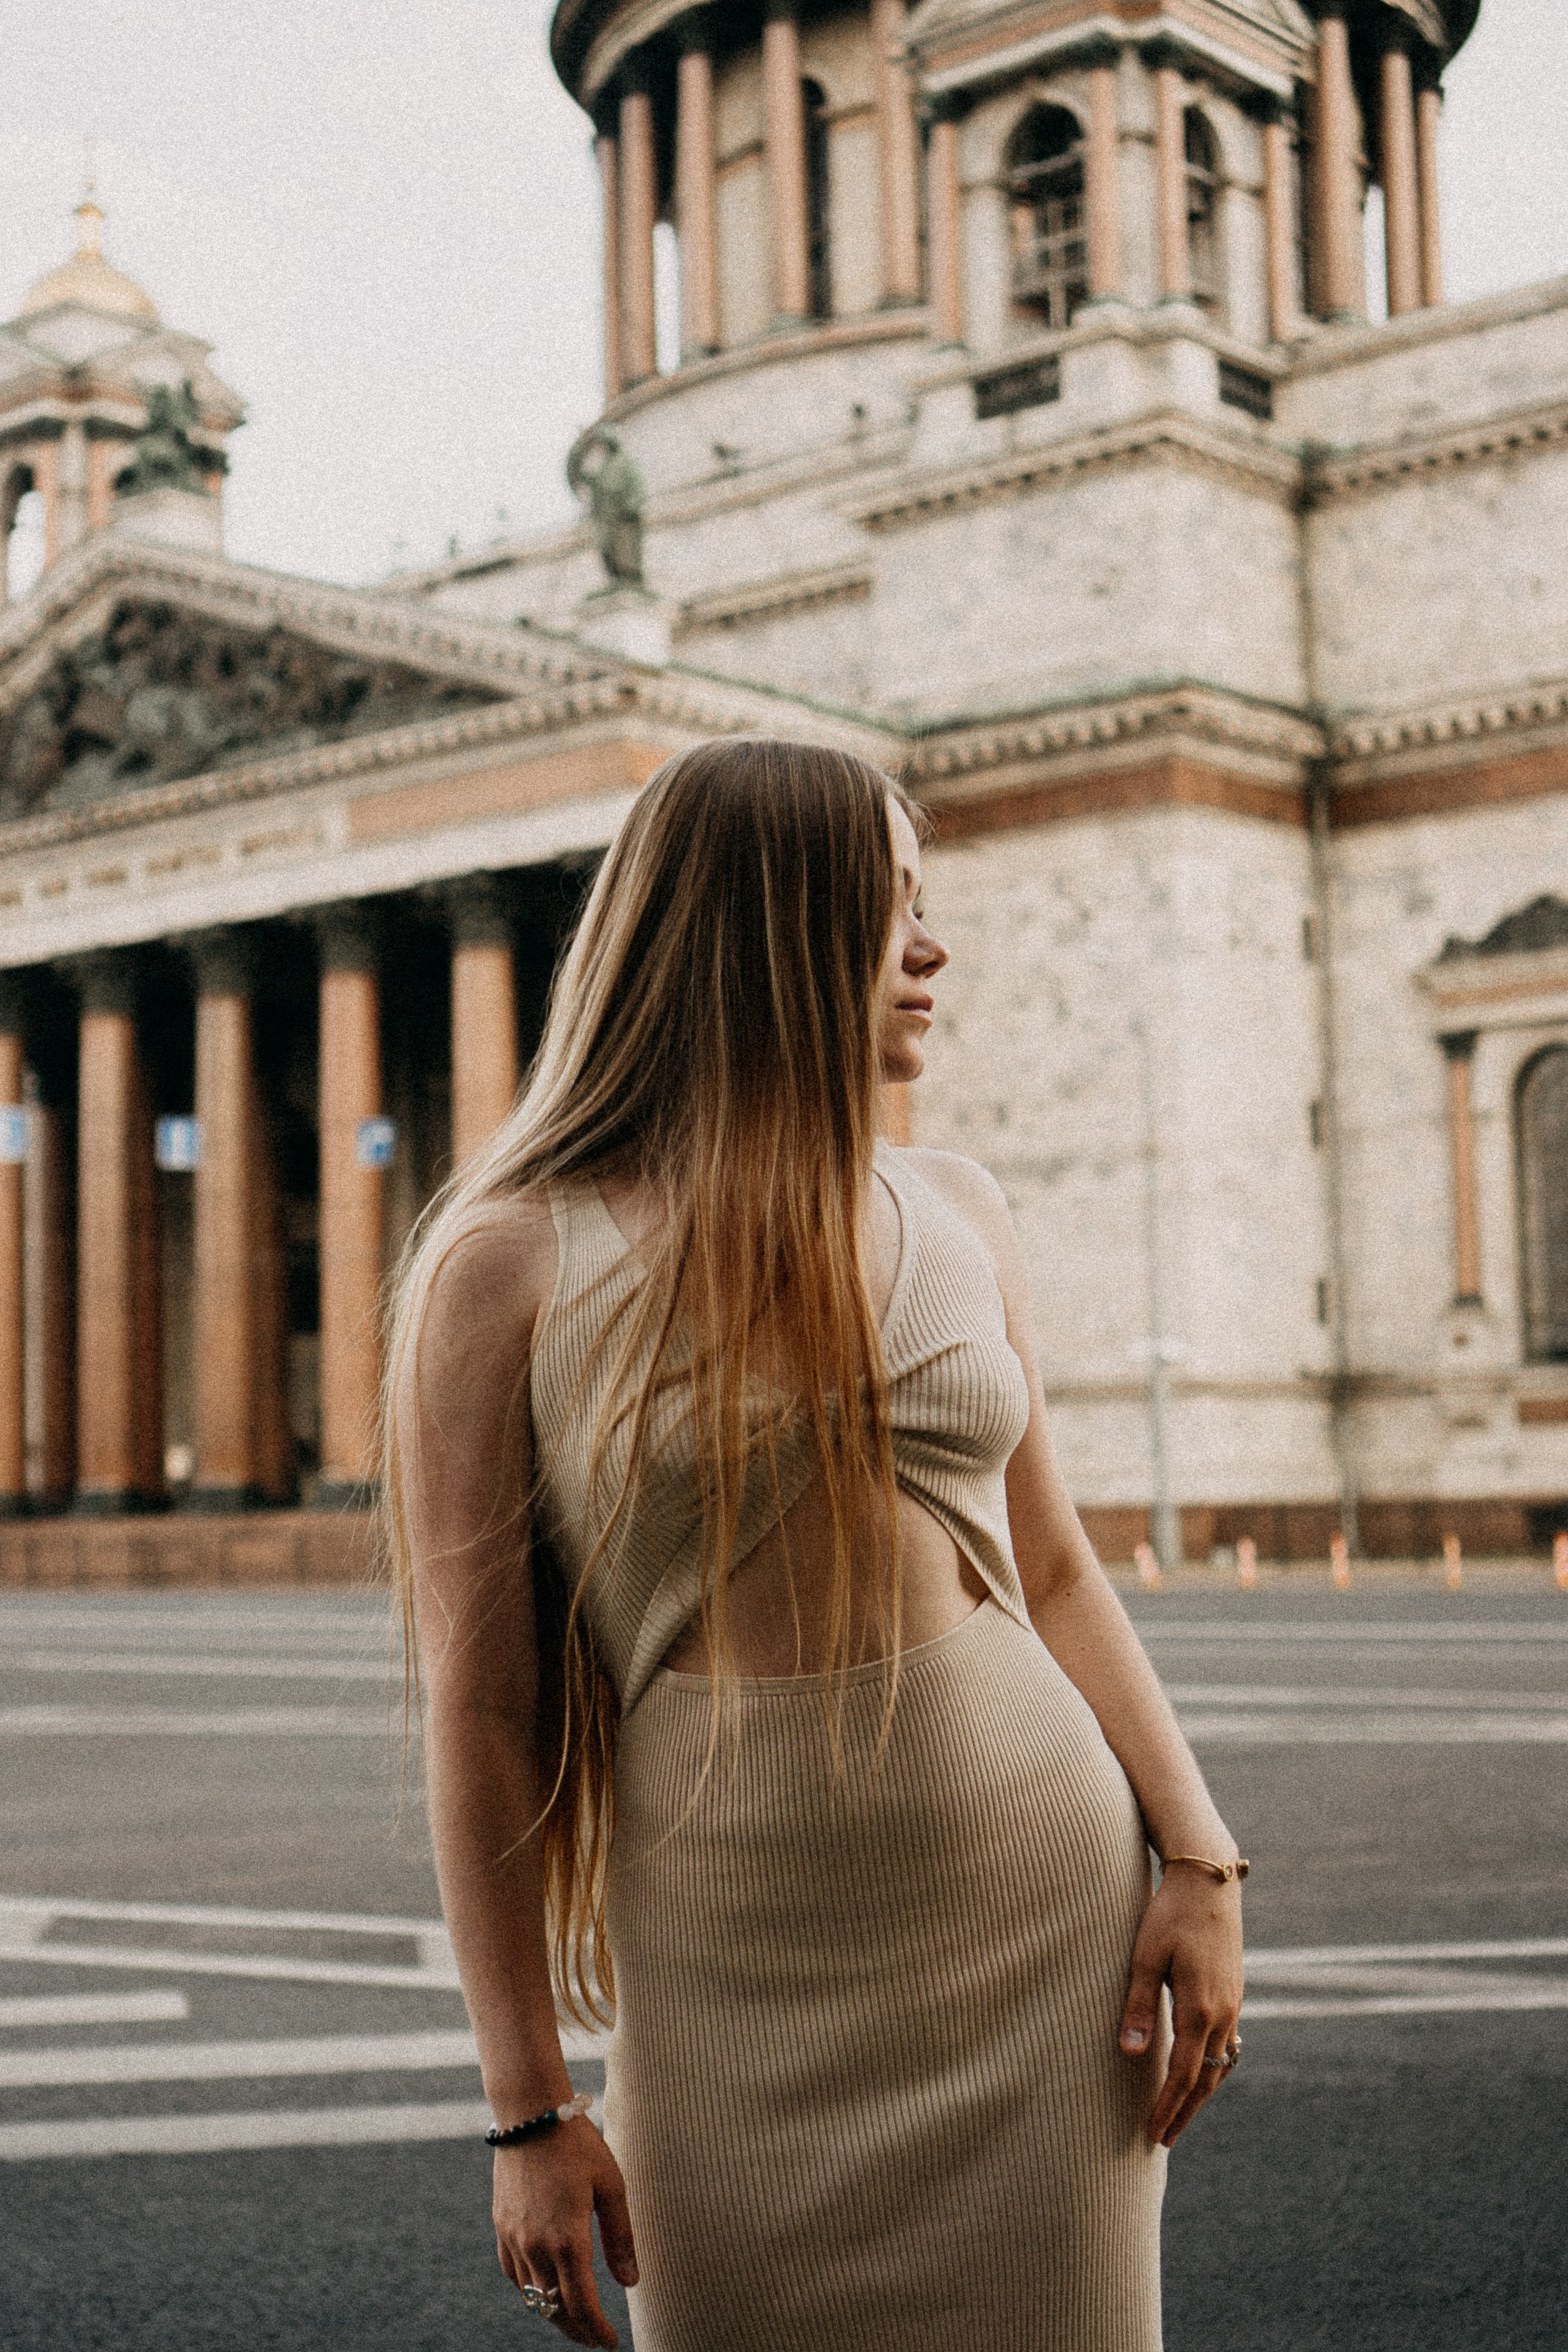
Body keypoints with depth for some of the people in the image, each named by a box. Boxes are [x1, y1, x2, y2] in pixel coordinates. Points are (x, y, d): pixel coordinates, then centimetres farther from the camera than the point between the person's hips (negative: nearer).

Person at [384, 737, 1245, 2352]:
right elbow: (478, 1715, -7)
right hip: (754, 2006, -3)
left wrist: (1199, 1859, 3)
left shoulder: (954, 1216, 7)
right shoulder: (508, 1266, -7)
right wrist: (530, 2108, -7)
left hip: (1050, 1939, 4)